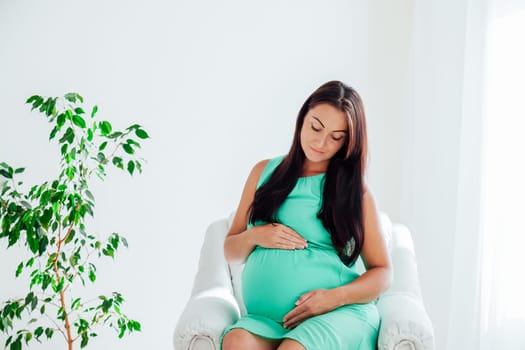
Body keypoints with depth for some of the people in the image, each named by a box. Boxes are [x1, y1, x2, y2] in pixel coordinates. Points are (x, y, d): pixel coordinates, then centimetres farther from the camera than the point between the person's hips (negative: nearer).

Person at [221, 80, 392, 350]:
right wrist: (254, 236, -3)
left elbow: (382, 272, 8)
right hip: (268, 318, 3)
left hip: (340, 314, -2)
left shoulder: (354, 191, 8)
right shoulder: (265, 172, 15)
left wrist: (336, 296, -10)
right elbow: (231, 252, 20)